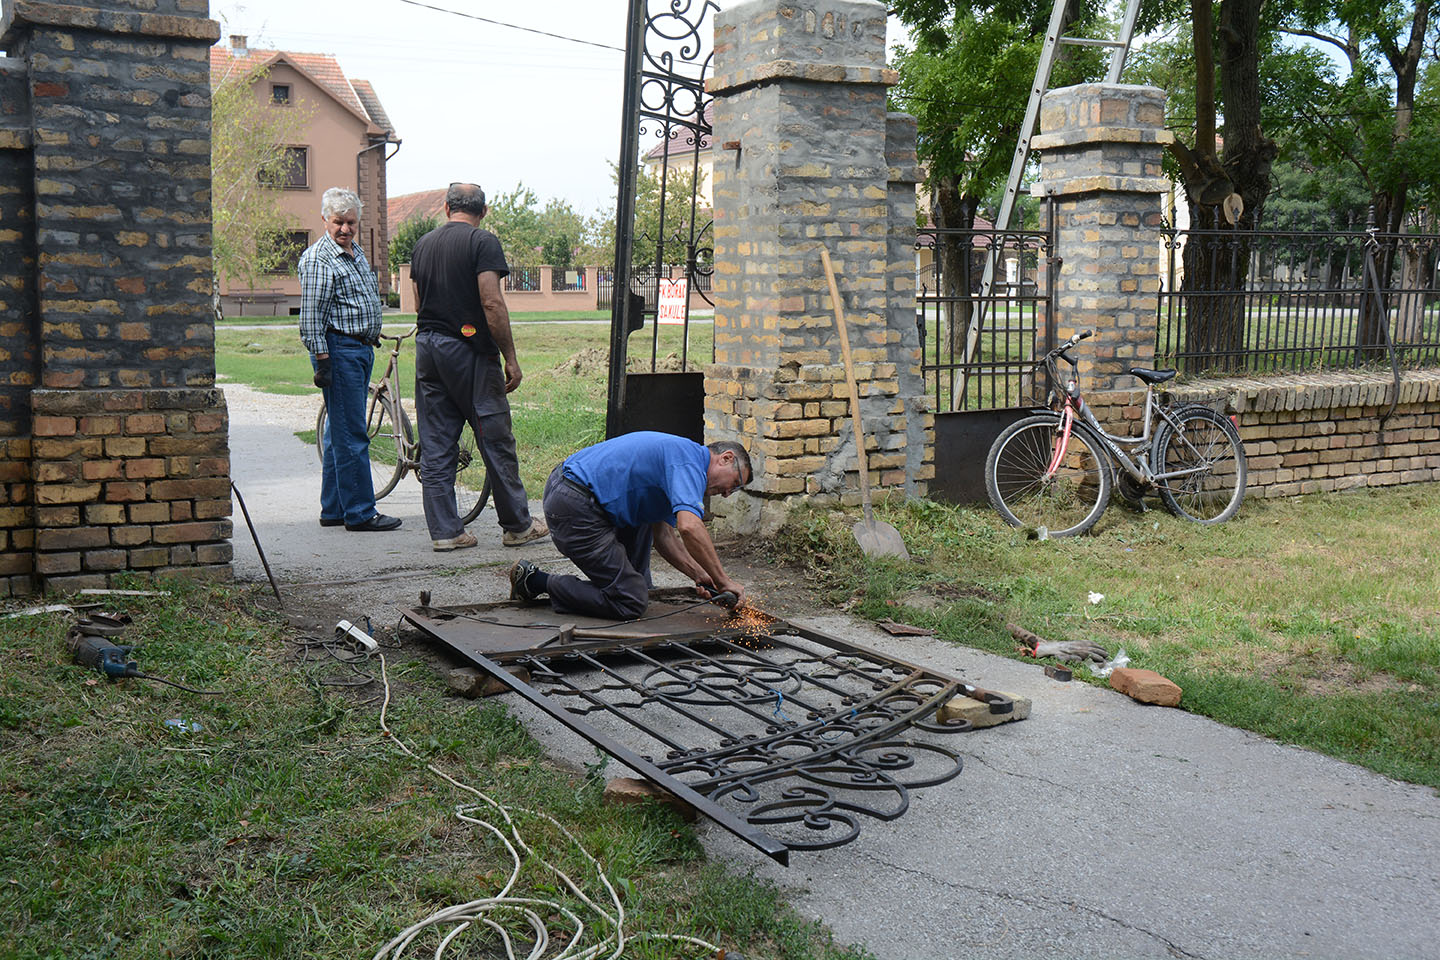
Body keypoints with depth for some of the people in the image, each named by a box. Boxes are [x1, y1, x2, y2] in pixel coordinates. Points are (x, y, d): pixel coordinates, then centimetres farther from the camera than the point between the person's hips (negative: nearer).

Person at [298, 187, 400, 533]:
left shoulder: (356, 252, 16)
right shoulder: (318, 258, -12)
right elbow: (311, 316, -16)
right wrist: (322, 361, -20)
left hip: (361, 349, 10)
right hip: (338, 351, -9)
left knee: (341, 433, 13)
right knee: (351, 436, -7)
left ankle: (333, 509, 20)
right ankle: (360, 513, -3)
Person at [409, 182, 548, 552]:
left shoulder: (423, 243, 13)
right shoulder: (483, 242, -8)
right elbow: (492, 303, -16)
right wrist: (510, 358, -12)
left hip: (426, 345, 6)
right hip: (469, 350, -6)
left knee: (435, 446, 7)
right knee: (495, 439, 3)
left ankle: (444, 530, 8)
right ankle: (517, 525, 11)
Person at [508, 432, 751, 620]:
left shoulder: (675, 455, 21)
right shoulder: (690, 461, -10)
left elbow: (663, 536, 21)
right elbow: (689, 527, -27)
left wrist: (700, 575, 10)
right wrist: (723, 580, -17)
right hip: (575, 510, -11)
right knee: (631, 603, -6)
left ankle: (637, 581, 29)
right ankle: (535, 581, 0)